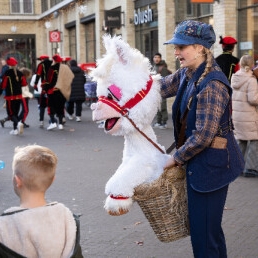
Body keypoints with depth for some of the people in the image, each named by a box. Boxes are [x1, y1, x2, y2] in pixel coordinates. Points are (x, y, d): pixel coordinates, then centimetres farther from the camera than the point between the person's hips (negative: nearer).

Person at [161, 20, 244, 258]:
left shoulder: (212, 84, -24)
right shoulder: (187, 74, 4)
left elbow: (203, 136, -25)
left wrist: (177, 157, -12)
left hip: (212, 164, -9)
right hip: (200, 161, 9)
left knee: (203, 231, -1)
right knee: (210, 226, 22)